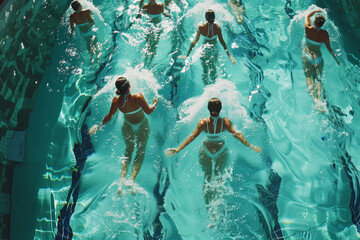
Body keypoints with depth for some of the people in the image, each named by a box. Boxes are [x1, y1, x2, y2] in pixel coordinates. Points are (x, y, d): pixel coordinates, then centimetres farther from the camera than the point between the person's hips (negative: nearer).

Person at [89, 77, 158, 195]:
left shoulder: (116, 101, -24)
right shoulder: (138, 97, -32)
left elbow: (109, 117, -12)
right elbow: (149, 111, -19)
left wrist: (99, 126, 5)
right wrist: (155, 103, 2)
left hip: (128, 127, 2)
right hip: (142, 126, -2)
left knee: (128, 151, 20)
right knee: (141, 152, 11)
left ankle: (122, 179, 6)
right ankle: (132, 180, -4)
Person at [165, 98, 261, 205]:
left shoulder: (203, 122, -22)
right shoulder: (225, 122, -21)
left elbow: (192, 136, -25)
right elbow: (237, 134, -22)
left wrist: (178, 149, -23)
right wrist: (250, 146, -15)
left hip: (205, 152, 0)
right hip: (221, 152, 0)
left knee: (207, 177, 21)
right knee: (219, 176, 25)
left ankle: (209, 204, 24)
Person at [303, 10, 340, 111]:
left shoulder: (308, 29, -13)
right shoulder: (325, 33, -10)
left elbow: (308, 16, 9)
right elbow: (329, 48, -3)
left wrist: (317, 10, 24)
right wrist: (336, 58, 10)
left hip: (307, 56, -1)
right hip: (318, 58, 2)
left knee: (308, 77, -6)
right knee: (318, 78, 6)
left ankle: (313, 96, -28)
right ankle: (319, 99, -13)